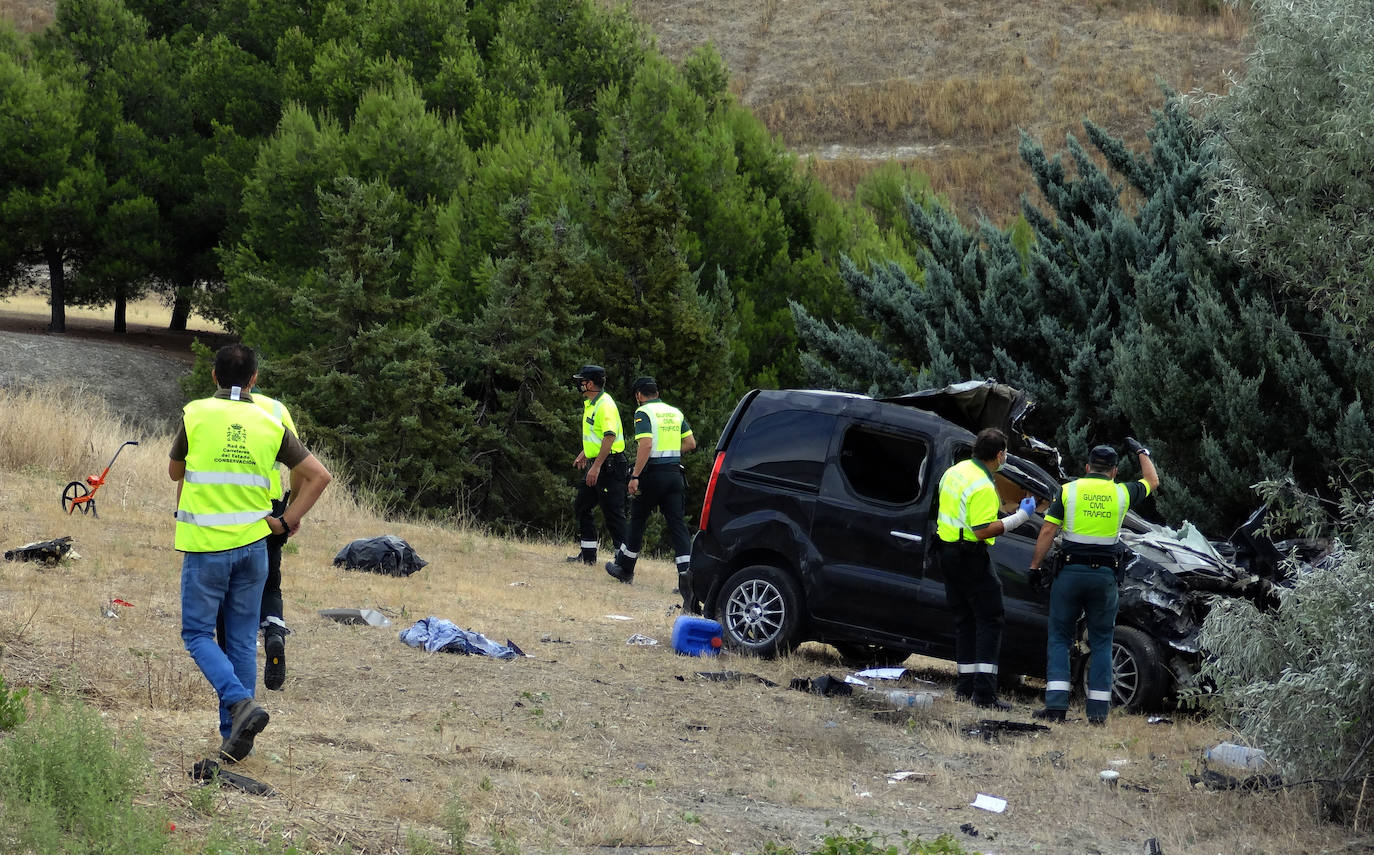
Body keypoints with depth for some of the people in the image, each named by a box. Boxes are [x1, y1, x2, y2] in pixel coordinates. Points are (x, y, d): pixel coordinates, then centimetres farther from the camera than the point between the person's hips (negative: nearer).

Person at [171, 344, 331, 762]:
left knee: (198, 633, 6)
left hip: (206, 545, -3)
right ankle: (234, 736, 12)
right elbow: (318, 475, 1)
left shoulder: (196, 414, -4)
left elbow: (174, 471, 11)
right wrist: (287, 521, 7)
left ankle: (241, 702, -16)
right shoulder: (270, 424, 2)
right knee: (242, 640, 11)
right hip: (253, 544, 3)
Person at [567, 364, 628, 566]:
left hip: (610, 465, -11)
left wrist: (596, 466, -29)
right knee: (581, 506, 15)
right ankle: (588, 554, 23)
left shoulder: (605, 405, -19)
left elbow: (610, 437, -27)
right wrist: (584, 454, 32)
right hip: (595, 465, 11)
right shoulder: (590, 403, 14)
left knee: (613, 513, -8)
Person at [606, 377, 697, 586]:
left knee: (638, 520, 11)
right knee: (677, 523, 1)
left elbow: (646, 444, -20)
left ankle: (625, 568, 23)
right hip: (675, 472, 5)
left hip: (653, 474, -5)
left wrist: (635, 476, -19)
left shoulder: (643, 413, -7)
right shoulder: (675, 412, 14)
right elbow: (691, 443, 13)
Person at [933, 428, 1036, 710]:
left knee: (964, 619, 16)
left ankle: (965, 685, 18)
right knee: (990, 620, -6)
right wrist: (1021, 517, -20)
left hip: (946, 553, 9)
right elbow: (982, 531, -24)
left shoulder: (955, 471, 9)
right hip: (969, 557, -9)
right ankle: (984, 692, -13)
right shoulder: (983, 487, -20)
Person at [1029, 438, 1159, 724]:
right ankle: (1098, 710, 5)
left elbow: (1047, 532, -3)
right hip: (1104, 575, 1)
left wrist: (1035, 566, 4)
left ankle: (1056, 704, -6)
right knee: (1101, 642, 9)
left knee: (1059, 638, 5)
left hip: (1070, 572, -1)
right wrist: (1142, 452, 40)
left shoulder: (1068, 490, 2)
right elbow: (1152, 482, 26)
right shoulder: (1122, 493, 5)